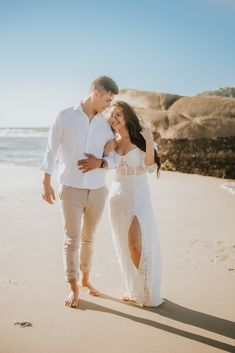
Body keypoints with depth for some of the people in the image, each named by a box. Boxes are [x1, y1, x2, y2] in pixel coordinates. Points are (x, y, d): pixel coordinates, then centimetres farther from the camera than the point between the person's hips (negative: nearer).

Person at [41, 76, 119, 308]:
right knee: (71, 240, 3)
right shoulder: (65, 116, -6)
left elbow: (115, 157, 6)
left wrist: (100, 163, -16)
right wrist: (46, 183, -4)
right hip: (70, 189, -3)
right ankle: (73, 289, 17)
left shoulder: (106, 124, 3)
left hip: (97, 190, 3)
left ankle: (85, 279, 34)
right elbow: (51, 151, -3)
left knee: (88, 238, 16)